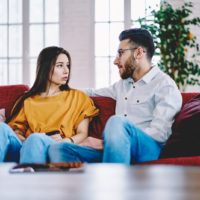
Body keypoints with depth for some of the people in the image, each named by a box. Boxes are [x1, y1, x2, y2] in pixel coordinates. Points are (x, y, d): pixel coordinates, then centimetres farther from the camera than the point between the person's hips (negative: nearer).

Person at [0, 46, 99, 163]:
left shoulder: (77, 97, 23)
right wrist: (26, 141, -9)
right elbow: (15, 130, 16)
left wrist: (64, 142, -10)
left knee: (36, 139, -37)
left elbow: (82, 134, 12)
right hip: (27, 147, 2)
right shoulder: (28, 100, 28)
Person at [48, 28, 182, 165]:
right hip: (115, 150, 7)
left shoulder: (165, 85, 0)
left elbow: (159, 133, -13)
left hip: (148, 149, -7)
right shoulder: (123, 84, 26)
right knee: (59, 149, -15)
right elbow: (93, 93, 45)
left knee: (117, 122, -38)